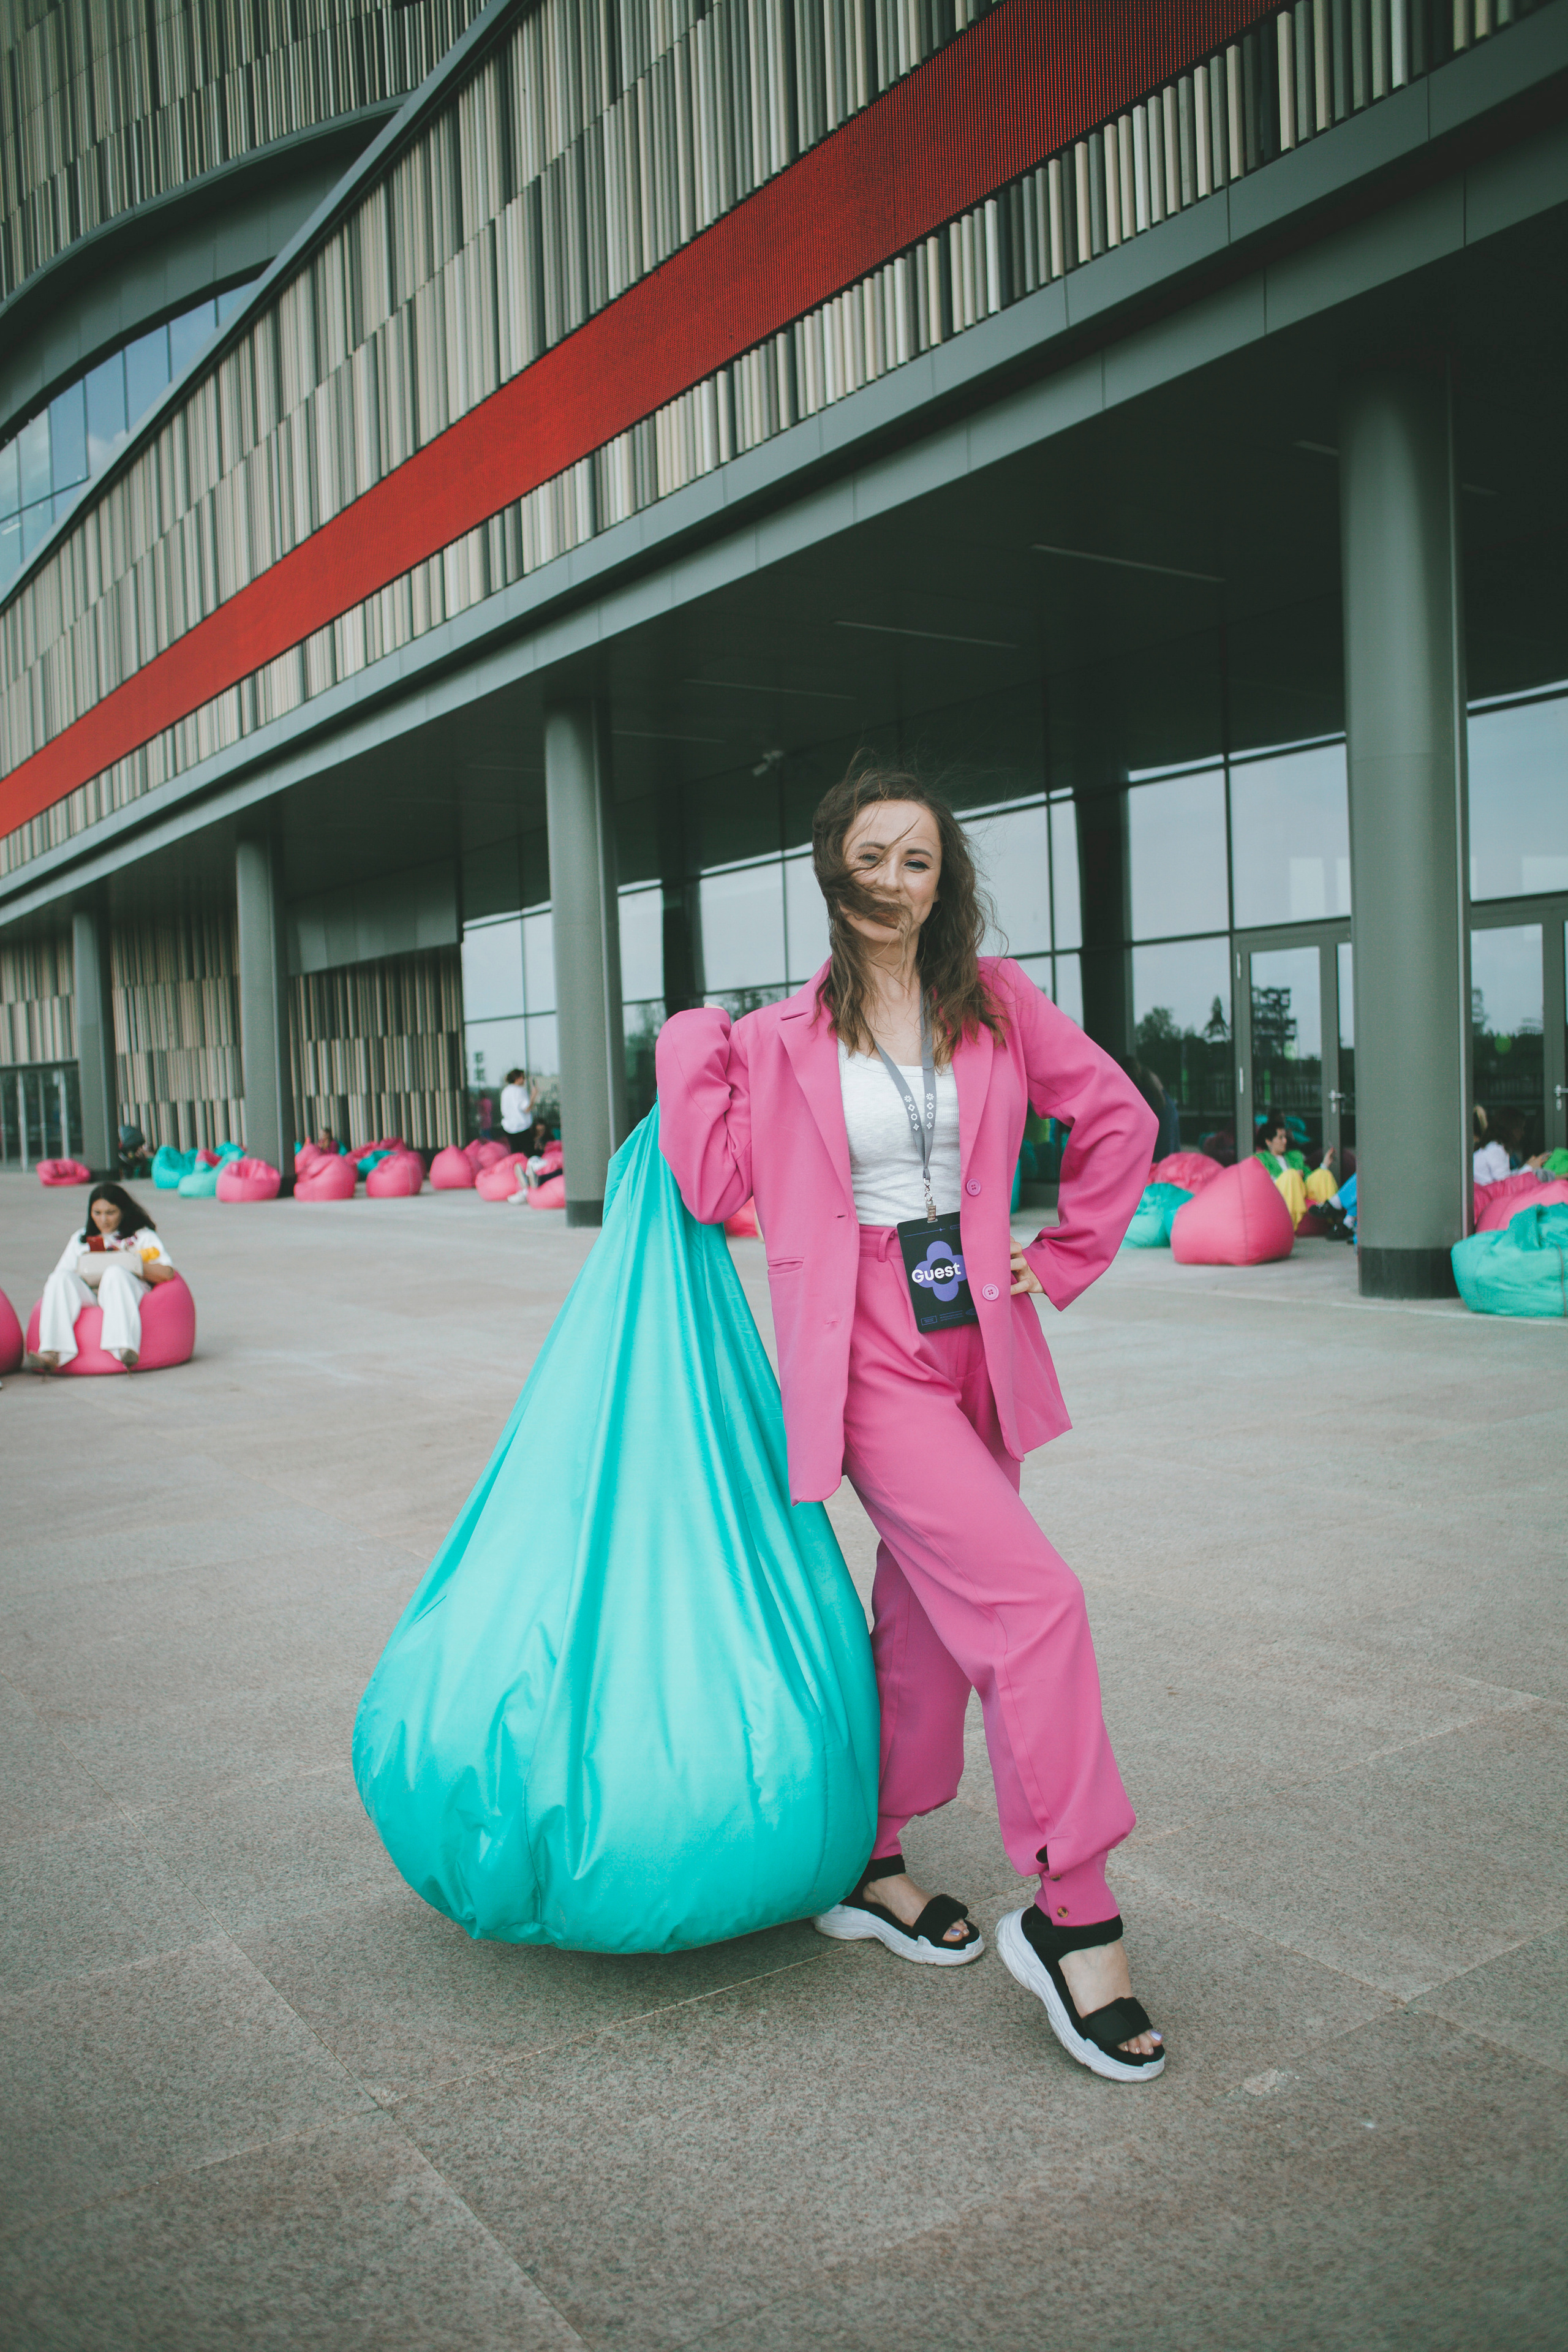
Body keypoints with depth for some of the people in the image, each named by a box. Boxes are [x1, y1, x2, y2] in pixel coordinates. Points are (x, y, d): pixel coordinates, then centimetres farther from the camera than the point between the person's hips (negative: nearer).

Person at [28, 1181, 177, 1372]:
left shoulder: (142, 1236, 19)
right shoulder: (80, 1238, 30)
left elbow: (167, 1273, 4)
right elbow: (62, 1271, 17)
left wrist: (134, 1264, -7)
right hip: (87, 1295, 3)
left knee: (115, 1272, -36)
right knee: (60, 1278, -27)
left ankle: (124, 1348, -57)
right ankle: (52, 1354, -47)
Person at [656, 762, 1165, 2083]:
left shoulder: (993, 1004, 6)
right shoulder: (782, 1042, 1)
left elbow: (1119, 1120, 11)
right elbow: (711, 1186, -5)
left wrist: (1064, 1259, 7)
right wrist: (692, 1049, -2)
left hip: (978, 1349, 5)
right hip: (867, 1357, -4)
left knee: (933, 1623, 12)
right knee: (1033, 1599, -15)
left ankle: (867, 1866, 32)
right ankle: (1074, 1916, -3)